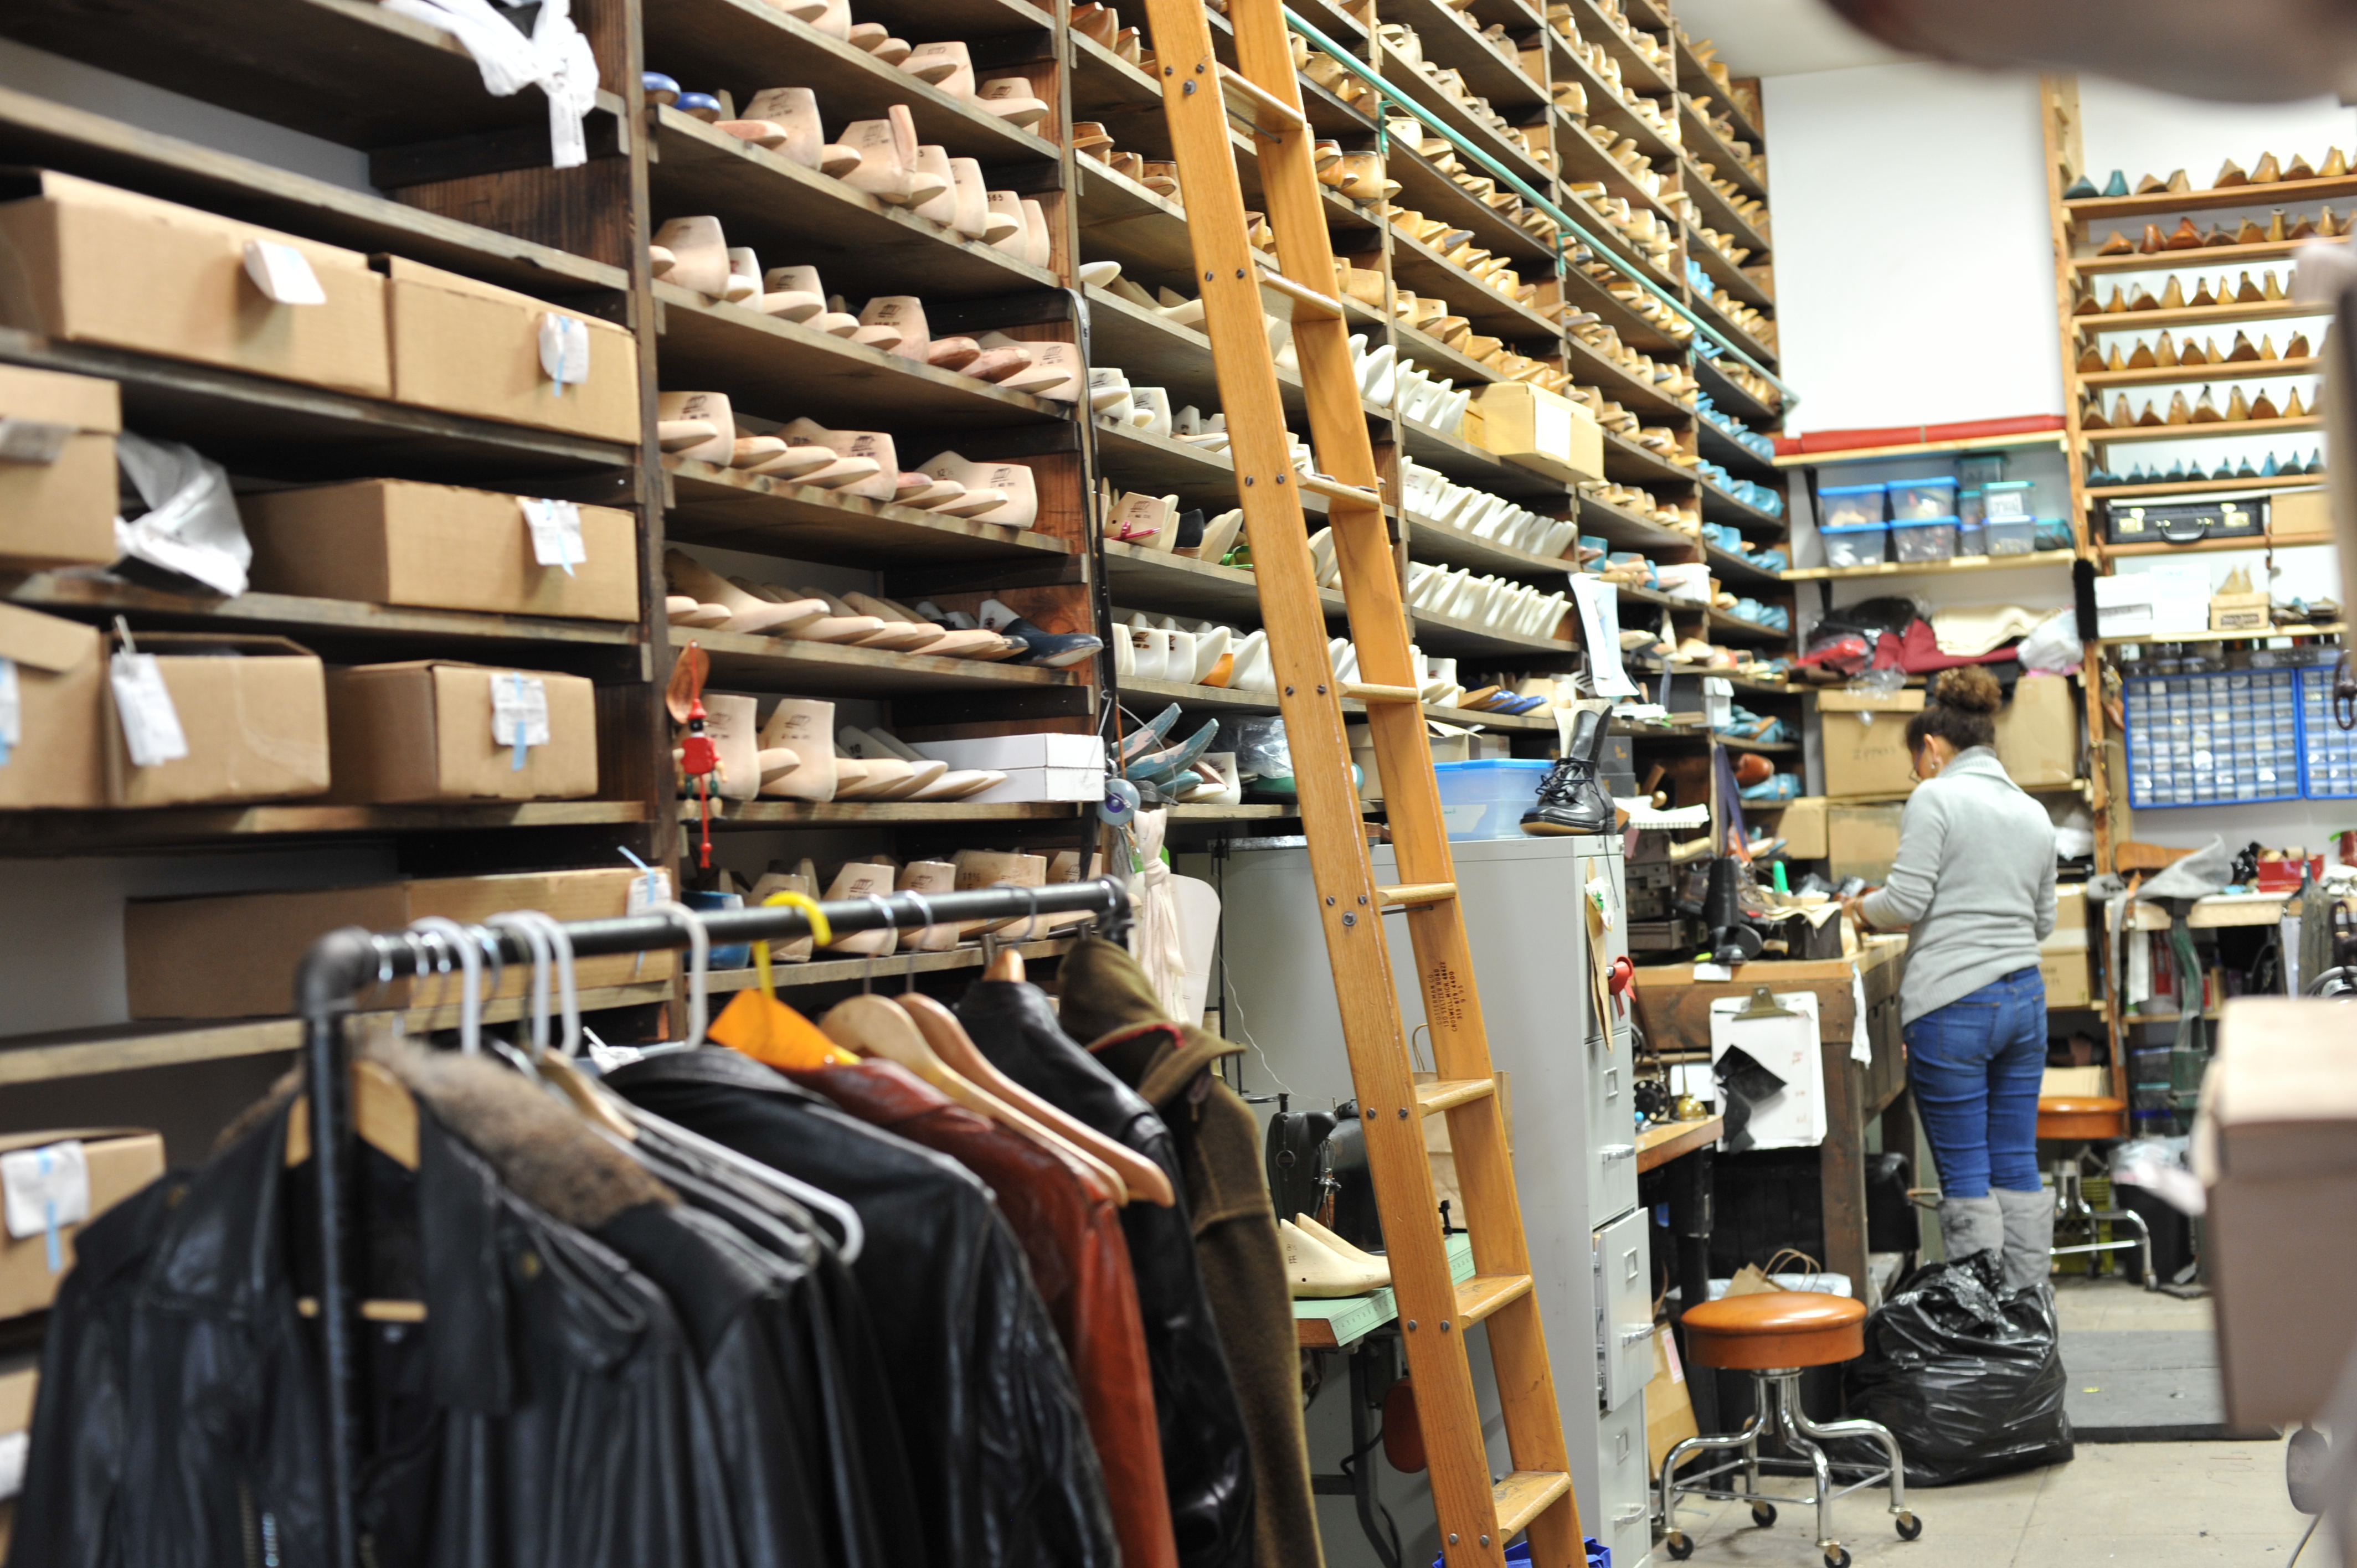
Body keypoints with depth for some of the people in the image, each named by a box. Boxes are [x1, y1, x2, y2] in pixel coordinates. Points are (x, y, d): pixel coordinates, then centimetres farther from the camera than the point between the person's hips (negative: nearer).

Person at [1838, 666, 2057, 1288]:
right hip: (2025, 997, 7)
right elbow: (2044, 922, 19)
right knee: (2018, 1167, 12)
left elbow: (1906, 902, -12)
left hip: (1952, 1004, -7)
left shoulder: (1935, 798, -7)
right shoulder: (2034, 813, 14)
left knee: (1965, 1175, -2)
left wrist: (1861, 909, 7)